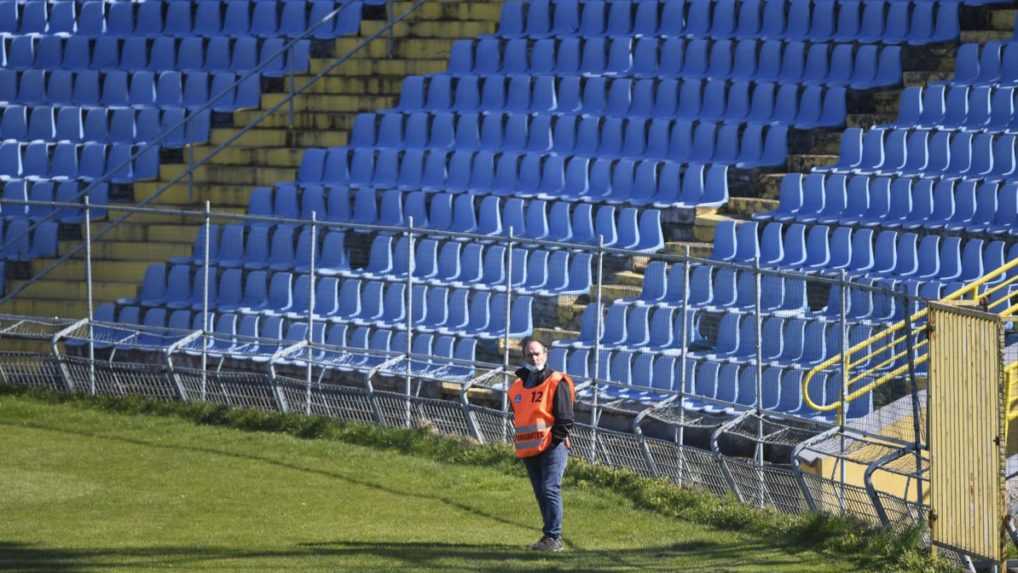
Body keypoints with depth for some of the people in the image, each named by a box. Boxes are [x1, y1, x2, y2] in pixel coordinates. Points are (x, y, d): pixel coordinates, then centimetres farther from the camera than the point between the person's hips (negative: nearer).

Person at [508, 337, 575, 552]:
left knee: (550, 490, -14)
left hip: (552, 447, -7)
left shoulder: (557, 383, -4)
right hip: (528, 450, 7)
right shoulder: (517, 387, 15)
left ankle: (554, 537, -13)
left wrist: (556, 440, -14)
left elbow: (565, 418, -7)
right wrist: (521, 445, 13)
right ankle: (549, 536, 18)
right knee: (541, 494, 11)